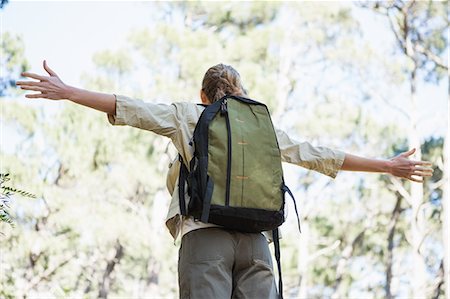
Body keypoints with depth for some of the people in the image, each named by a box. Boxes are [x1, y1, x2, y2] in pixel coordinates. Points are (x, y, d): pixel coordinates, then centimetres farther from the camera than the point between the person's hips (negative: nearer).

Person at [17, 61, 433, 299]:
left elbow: (133, 110, 4)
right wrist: (386, 166, 32)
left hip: (205, 234, -3)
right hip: (254, 240, 3)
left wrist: (67, 92, 4)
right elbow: (319, 156, 24)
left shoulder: (188, 116, 14)